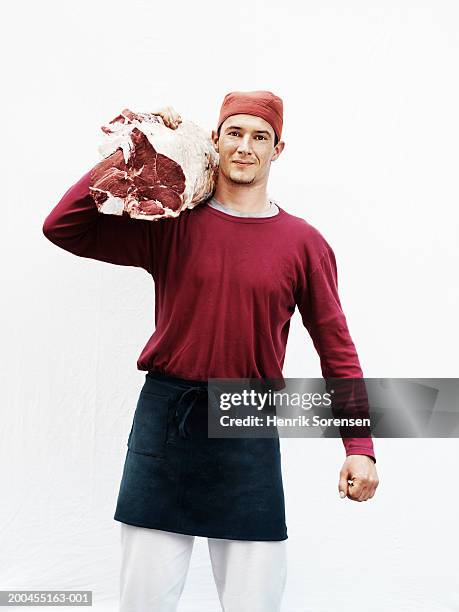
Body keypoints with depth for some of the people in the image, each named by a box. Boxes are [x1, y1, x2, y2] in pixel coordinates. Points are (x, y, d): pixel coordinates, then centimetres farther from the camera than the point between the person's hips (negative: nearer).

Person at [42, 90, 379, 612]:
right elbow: (62, 228, -2)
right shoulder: (172, 224, 2)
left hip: (250, 429, 0)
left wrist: (359, 447, -2)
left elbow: (336, 348, 4)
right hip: (165, 416, 0)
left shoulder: (303, 242, 2)